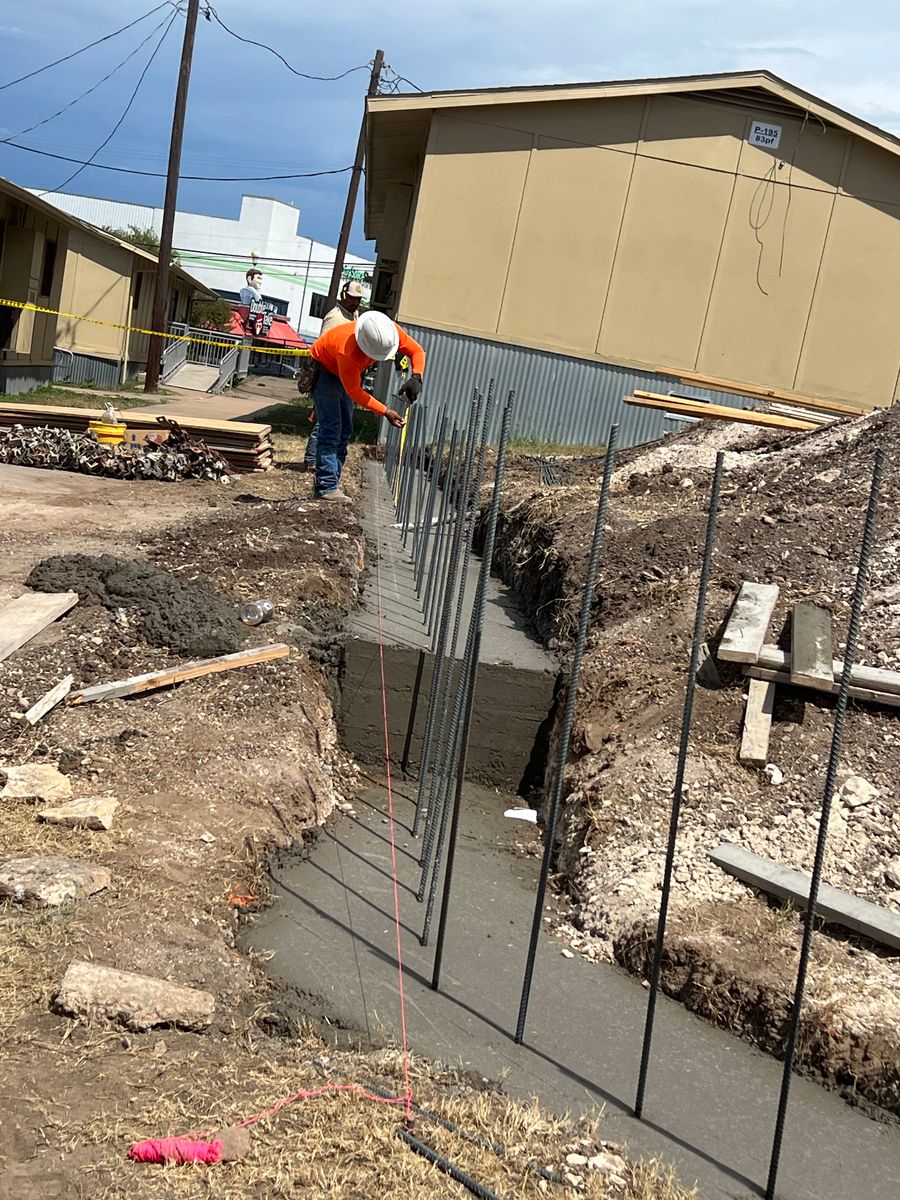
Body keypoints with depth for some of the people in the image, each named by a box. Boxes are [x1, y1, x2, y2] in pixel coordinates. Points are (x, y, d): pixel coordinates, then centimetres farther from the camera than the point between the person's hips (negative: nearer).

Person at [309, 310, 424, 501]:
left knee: (345, 430, 6)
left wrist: (416, 377, -33)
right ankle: (326, 487, -20)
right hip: (324, 369, -8)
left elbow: (416, 350, -13)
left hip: (346, 372, 8)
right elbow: (354, 391, -32)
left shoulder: (391, 331, -27)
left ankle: (332, 484, 10)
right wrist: (386, 412, -35)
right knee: (331, 428, -17)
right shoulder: (348, 352, -43)